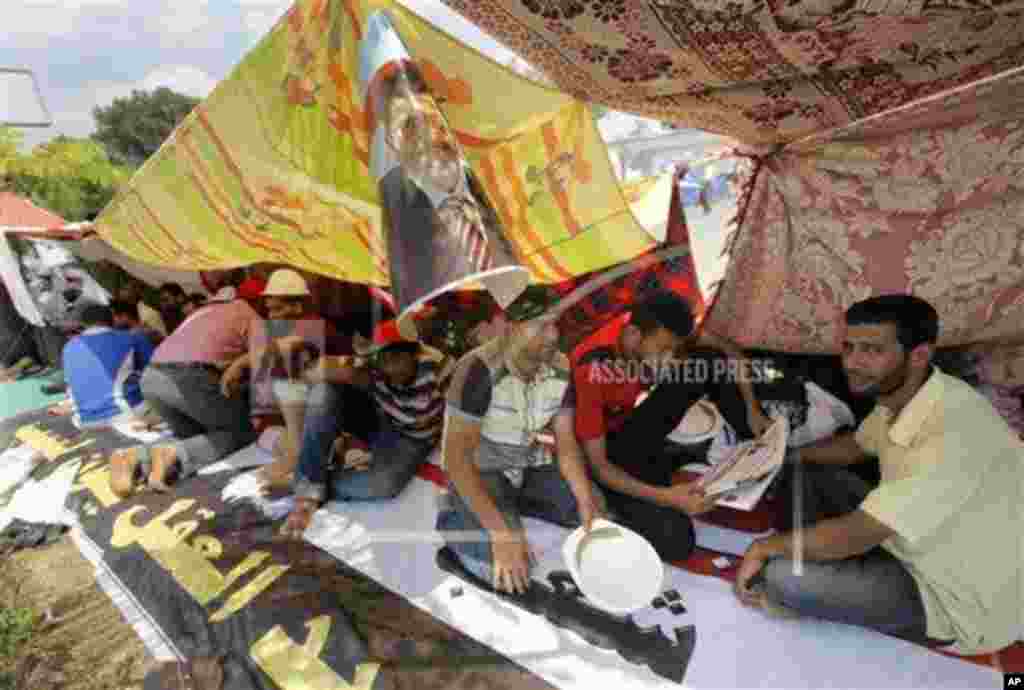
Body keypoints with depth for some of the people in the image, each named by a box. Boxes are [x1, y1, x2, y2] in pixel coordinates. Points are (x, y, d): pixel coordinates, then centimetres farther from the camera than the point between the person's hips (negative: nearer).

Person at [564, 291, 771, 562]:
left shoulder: (655, 329, -16)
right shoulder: (591, 372, -34)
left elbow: (728, 350, -1)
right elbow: (597, 466, -28)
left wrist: (752, 410, -9)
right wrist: (666, 497, -37)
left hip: (631, 423, 6)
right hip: (607, 448, -6)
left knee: (711, 362, -10)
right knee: (674, 541, -24)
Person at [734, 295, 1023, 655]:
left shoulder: (954, 431, -35)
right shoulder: (900, 394, -7)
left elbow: (854, 534, -33)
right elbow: (856, 445, 15)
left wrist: (764, 547, -18)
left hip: (956, 599, -8)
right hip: (916, 544, 8)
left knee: (783, 575, -24)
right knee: (808, 472, 8)